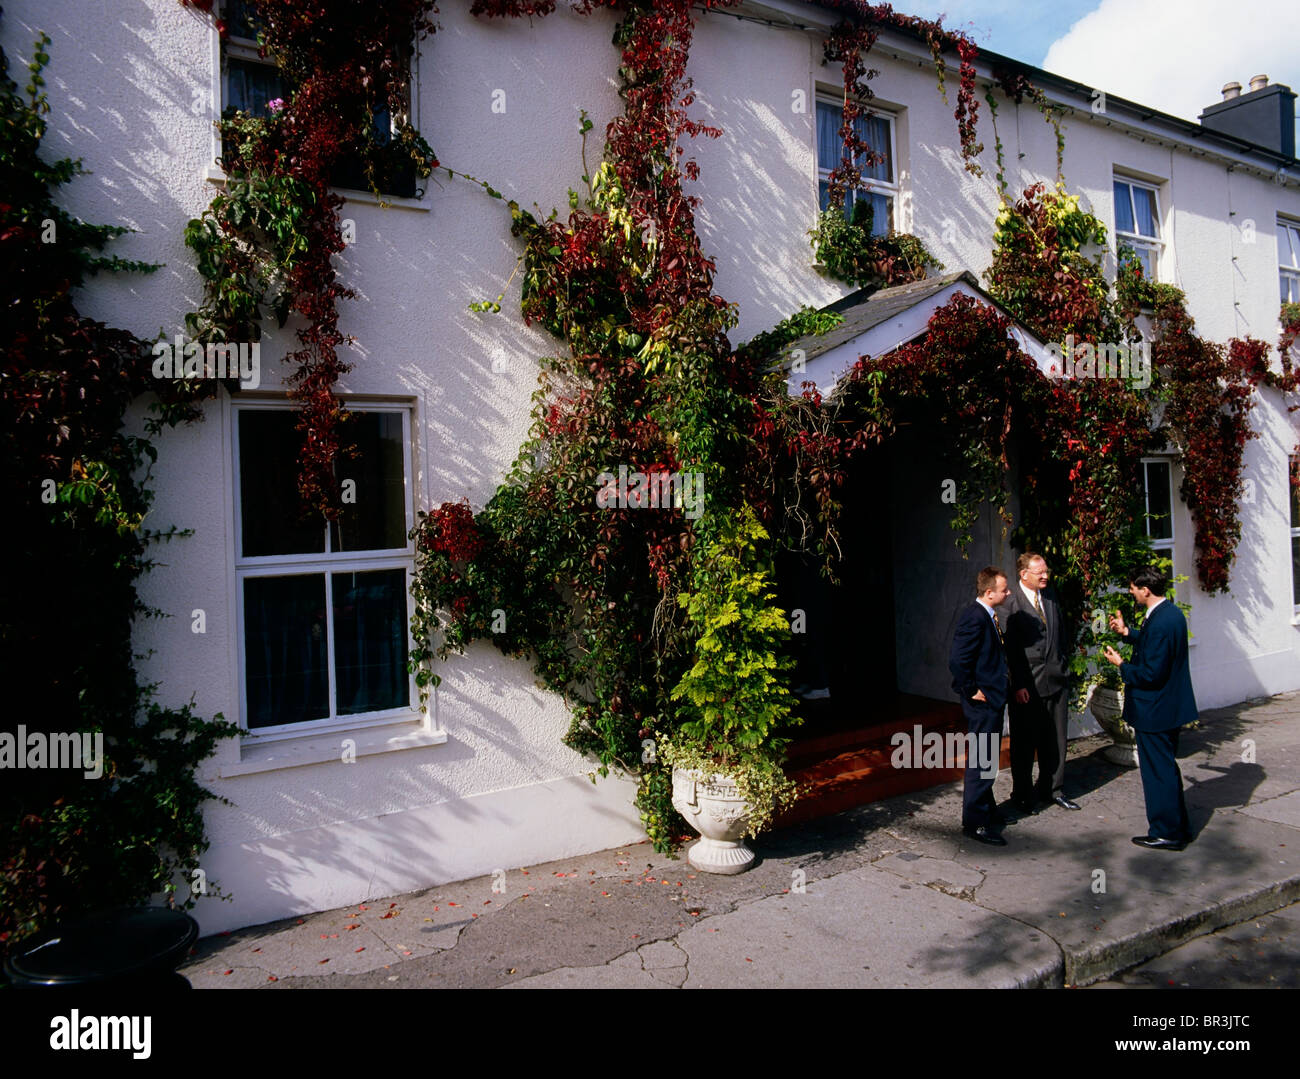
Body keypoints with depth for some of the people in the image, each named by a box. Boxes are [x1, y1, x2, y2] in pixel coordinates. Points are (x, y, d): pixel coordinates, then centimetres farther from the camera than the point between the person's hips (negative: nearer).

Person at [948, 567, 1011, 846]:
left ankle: (986, 810, 36)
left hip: (992, 698, 11)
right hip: (982, 701, -11)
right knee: (981, 762, -3)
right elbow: (957, 660, -28)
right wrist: (972, 691, -20)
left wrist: (1003, 676, 13)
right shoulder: (974, 617, -22)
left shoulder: (987, 615, 10)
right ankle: (974, 823, 5)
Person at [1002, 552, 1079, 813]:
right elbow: (1010, 647, -15)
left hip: (1056, 677, 6)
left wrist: (1064, 665, 13)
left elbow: (1060, 631, 18)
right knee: (1025, 742, 5)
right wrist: (1018, 684, -17)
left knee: (1056, 739, 15)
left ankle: (1052, 790, 29)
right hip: (1028, 684, -6)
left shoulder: (1050, 594, 8)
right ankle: (1022, 795, 19)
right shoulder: (1010, 602, -14)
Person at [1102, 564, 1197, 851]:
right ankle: (1179, 827, 32)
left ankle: (1167, 833, 14)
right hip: (1170, 706, 10)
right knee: (1167, 767, 21)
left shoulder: (1160, 622, -27)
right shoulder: (1171, 612, 5)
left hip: (1155, 710, -10)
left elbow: (1151, 674, -26)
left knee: (1158, 771, 3)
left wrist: (1121, 665, -12)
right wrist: (1128, 633, 16)